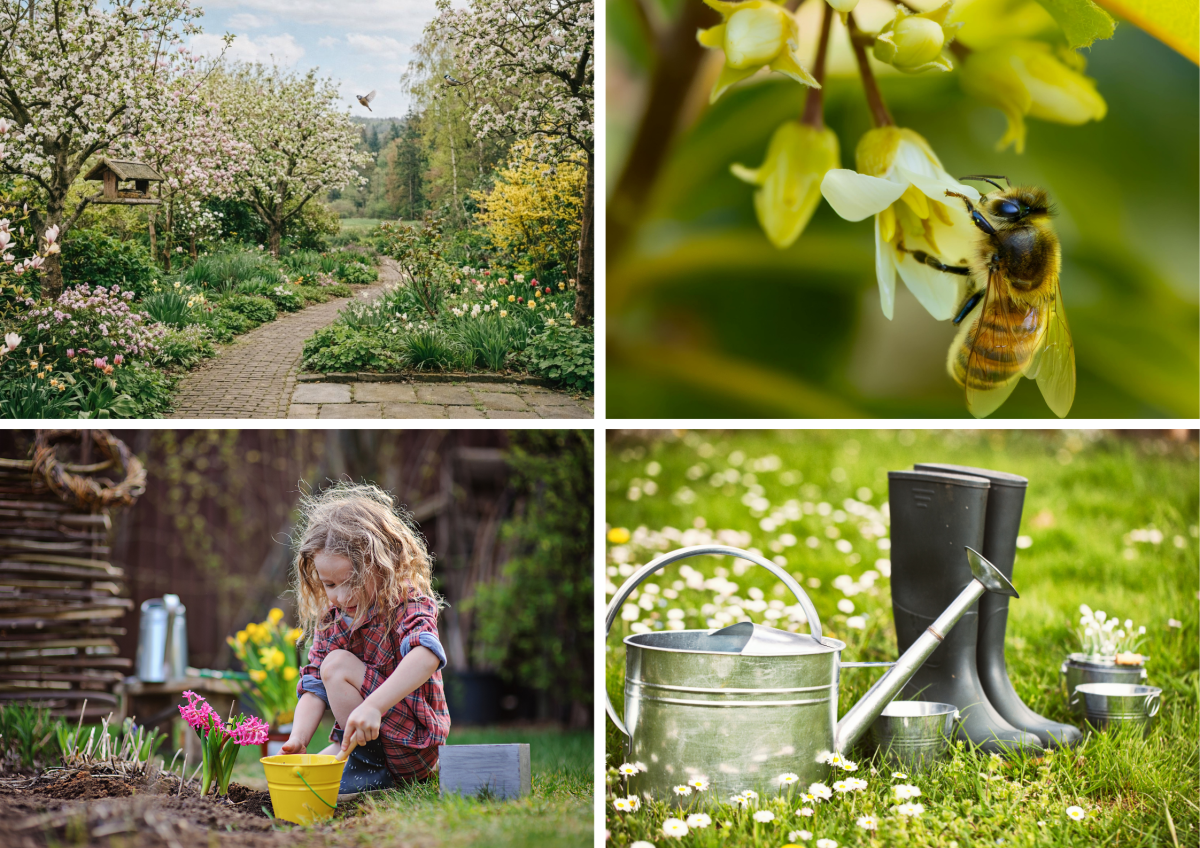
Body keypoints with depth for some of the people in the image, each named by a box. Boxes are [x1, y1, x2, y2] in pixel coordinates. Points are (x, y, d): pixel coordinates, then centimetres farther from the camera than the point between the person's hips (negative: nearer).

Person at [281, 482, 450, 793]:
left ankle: (369, 767, -12)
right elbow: (314, 687, 0)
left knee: (337, 665, -18)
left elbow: (426, 656, -38)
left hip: (412, 744, -7)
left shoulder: (408, 605, -16)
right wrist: (297, 740, -20)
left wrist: (373, 706, -50)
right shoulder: (330, 619, 4)